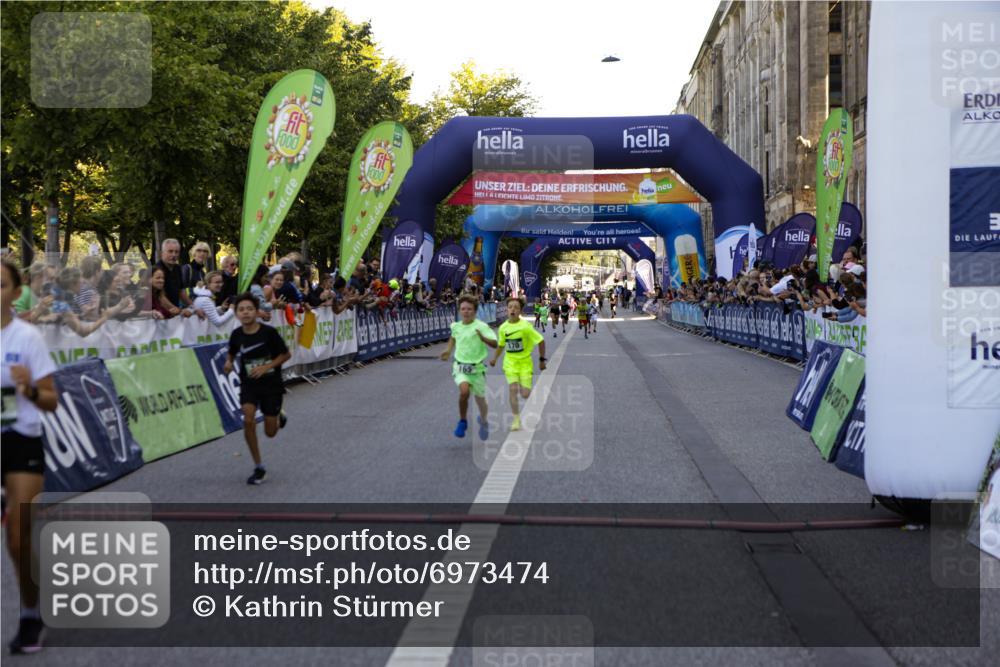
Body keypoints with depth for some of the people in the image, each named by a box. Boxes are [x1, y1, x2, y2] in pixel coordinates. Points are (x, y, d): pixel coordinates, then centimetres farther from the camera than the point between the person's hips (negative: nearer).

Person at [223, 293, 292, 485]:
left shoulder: (269, 332, -17)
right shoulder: (236, 334, -7)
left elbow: (286, 354, -8)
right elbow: (232, 353, 13)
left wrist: (266, 367, -19)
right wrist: (229, 363, -9)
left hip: (271, 384, -2)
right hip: (249, 384, 2)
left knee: (270, 432, 4)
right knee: (248, 420, -20)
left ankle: (279, 417, 43)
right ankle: (259, 467, -3)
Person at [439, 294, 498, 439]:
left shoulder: (481, 326, -13)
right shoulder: (455, 326, 2)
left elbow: (494, 343, -24)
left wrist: (483, 338, -42)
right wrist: (448, 351, 13)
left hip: (477, 368, -1)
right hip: (460, 366, 1)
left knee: (480, 399, 12)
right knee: (464, 391, -28)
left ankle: (483, 422, 46)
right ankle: (463, 421, -5)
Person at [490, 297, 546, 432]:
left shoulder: (526, 326, -15)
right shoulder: (503, 328, -2)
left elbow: (541, 341, -7)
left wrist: (542, 360, -3)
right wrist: (495, 358, 7)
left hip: (525, 362, -2)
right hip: (510, 362, 2)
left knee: (525, 394, -6)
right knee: (513, 389, -15)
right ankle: (516, 420, -4)